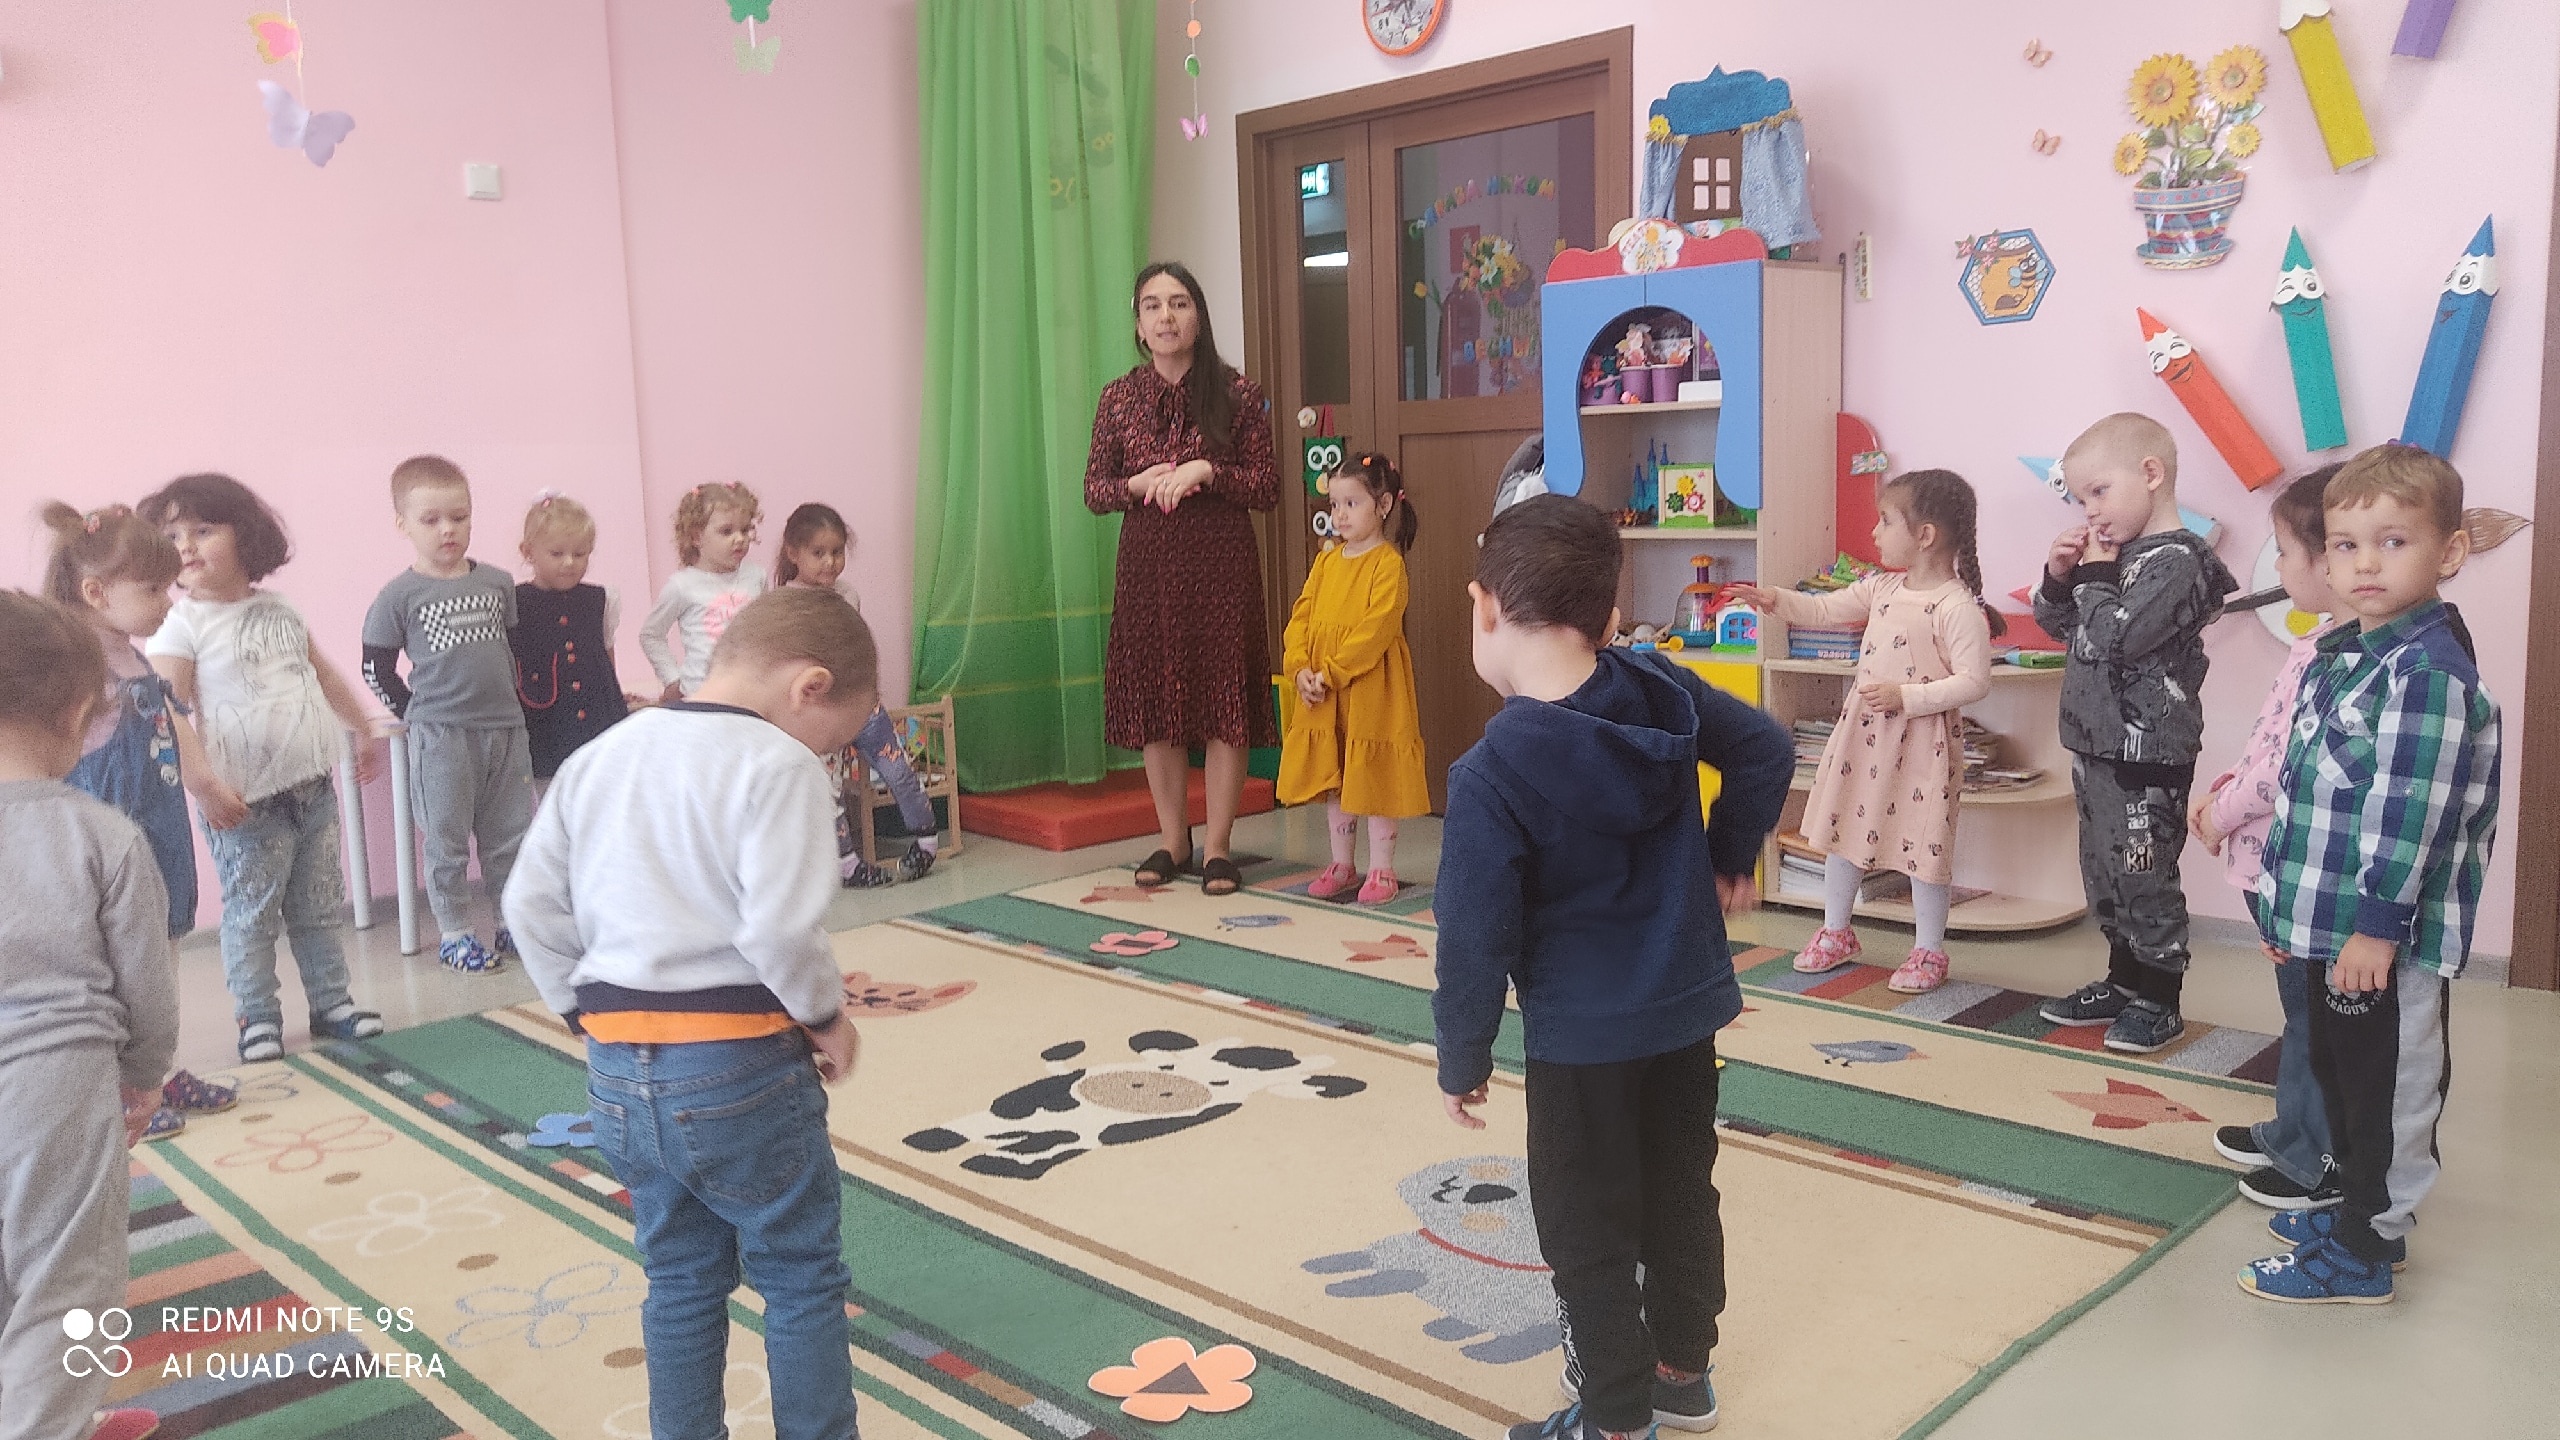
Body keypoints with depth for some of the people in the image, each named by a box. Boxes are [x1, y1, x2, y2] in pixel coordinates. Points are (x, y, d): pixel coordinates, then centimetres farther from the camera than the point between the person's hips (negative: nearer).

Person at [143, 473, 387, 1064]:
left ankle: (331, 1002, 25)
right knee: (252, 913, 3)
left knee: (319, 906, 14)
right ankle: (257, 1018, 15)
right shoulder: (182, 627, -9)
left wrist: (364, 731, 30)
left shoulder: (279, 610, 9)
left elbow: (325, 675, 22)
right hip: (249, 802, -5)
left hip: (312, 787, 5)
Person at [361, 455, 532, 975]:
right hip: (440, 736, -4)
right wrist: (419, 714, -1)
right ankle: (454, 932, 14)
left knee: (512, 834, 11)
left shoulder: (497, 581, 6)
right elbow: (377, 668, 1)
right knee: (448, 840, 4)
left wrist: (507, 701, 11)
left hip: (505, 727, 4)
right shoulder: (401, 595, -5)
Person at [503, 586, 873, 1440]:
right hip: (739, 1066, -6)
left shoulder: (598, 757, 11)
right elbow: (780, 927, -22)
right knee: (803, 1281, 11)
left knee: (682, 1284, 21)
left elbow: (530, 904, 11)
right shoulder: (777, 766, -12)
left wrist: (589, 1013, 17)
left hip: (618, 1072, 7)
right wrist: (827, 1016, -6)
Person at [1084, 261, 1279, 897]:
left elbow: (1267, 488, -1)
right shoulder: (1118, 397, 6)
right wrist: (1137, 485, -11)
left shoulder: (1237, 393, -1)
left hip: (1221, 564, -2)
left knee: (1223, 702, -1)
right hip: (1147, 564, 3)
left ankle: (1218, 847, 9)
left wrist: (1206, 471, -15)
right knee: (1155, 703, 7)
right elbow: (1093, 490, 9)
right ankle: (1173, 841, 19)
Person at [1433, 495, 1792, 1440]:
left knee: (1589, 1233, 10)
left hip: (1582, 1038, -6)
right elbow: (1767, 752, 9)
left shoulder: (1493, 773, -22)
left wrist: (1463, 1058, -5)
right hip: (1689, 1005, 7)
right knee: (1681, 1196, 22)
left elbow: (1477, 937, -18)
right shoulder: (1659, 688, -6)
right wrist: (1729, 857, 20)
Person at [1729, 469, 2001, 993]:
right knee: (1842, 831, 15)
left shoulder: (1959, 607, -18)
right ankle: (1836, 933, 31)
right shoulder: (1882, 589, 6)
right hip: (1864, 731, 8)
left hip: (1923, 739, -8)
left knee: (1924, 845, 3)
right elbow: (1825, 610, 15)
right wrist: (1776, 600, 2)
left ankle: (1929, 951, 19)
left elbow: (1974, 681, -21)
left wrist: (1906, 697, -26)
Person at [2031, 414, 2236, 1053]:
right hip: (2096, 746, 10)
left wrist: (2094, 576, -13)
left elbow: (2114, 636, -26)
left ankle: (2158, 1002, 12)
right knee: (2104, 876, 18)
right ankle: (2124, 983, 31)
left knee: (2143, 877, 0)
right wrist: (2060, 576, 1)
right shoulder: (2121, 553, 11)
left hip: (2145, 756, -10)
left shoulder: (2175, 559, -16)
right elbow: (2059, 625, 18)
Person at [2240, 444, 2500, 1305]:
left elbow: (2412, 810, -23)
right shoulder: (2337, 655, 10)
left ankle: (2364, 1252, 15)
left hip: (2390, 936, -9)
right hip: (2334, 922, 9)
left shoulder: (2431, 670, -19)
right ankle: (2357, 1205, 38)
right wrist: (2286, 900, 18)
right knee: (2337, 1072, 21)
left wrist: (2379, 923, -23)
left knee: (2390, 1091, 4)